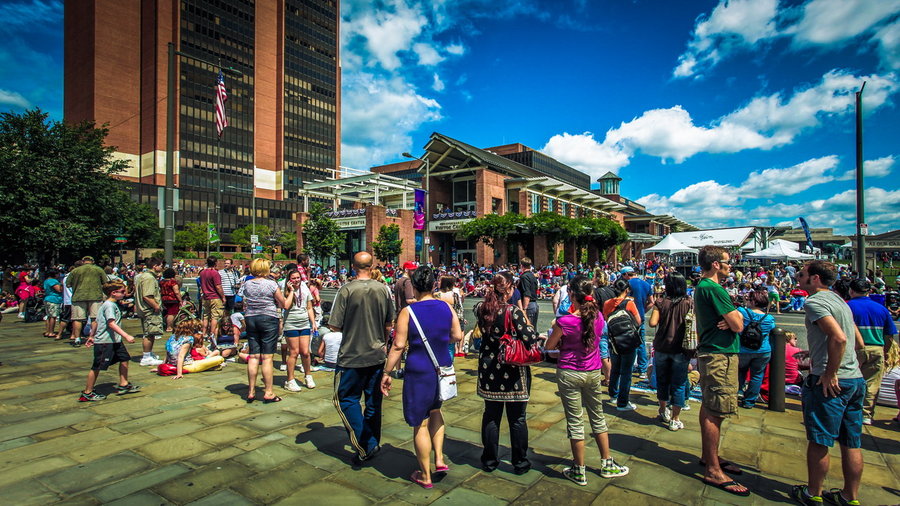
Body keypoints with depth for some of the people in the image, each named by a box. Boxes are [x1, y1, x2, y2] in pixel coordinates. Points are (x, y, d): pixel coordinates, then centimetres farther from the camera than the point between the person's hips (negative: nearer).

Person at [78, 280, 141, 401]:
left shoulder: (112, 304, 14)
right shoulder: (109, 305, -17)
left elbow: (97, 321, 23)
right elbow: (111, 323, -26)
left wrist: (92, 336, 31)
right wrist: (126, 336, -30)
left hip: (114, 340, 10)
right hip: (104, 341, -10)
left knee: (124, 358, 11)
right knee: (97, 367, 0)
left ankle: (123, 385, 20)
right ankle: (87, 393, 11)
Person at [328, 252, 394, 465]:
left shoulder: (346, 290, -14)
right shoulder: (383, 289, -2)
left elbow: (334, 325, -12)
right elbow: (389, 325, 7)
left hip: (352, 356, -4)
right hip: (377, 355, 4)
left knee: (346, 399, 10)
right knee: (374, 401, 15)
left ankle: (362, 446, 4)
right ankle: (372, 444, 26)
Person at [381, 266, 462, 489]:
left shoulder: (407, 311, -13)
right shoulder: (446, 306, -2)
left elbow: (398, 345, -13)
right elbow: (457, 336, 3)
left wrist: (387, 373, -5)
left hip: (419, 371, -4)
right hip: (443, 369, 5)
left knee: (421, 422, 9)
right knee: (434, 409, 30)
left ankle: (425, 476, 23)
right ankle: (439, 459, 26)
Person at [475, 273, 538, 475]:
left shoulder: (481, 309, -5)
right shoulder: (513, 312, -19)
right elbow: (530, 339, -19)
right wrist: (526, 320, -3)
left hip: (489, 369, 5)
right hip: (513, 371, -5)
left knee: (490, 415, 15)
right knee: (517, 418, 10)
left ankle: (489, 460, 28)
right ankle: (520, 462, 24)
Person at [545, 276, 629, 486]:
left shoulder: (565, 321, -22)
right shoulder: (598, 316, -7)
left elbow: (550, 346, -8)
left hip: (569, 374, -5)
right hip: (593, 372, 5)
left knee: (575, 422, 7)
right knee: (598, 418, 21)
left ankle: (579, 472, 21)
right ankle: (607, 464, 35)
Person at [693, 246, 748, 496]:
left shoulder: (701, 286, 14)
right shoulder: (715, 289, -18)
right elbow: (738, 325, -17)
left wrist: (730, 318, -7)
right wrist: (736, 317, 3)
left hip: (709, 353, 11)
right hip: (721, 356, -11)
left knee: (709, 408, 18)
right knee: (715, 413, -5)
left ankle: (709, 456, 31)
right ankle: (713, 471, 2)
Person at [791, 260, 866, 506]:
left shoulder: (815, 302, -14)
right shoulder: (839, 300, 14)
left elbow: (839, 338, -25)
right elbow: (854, 338, 22)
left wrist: (829, 374, -19)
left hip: (829, 382, -9)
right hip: (856, 379, 9)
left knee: (819, 442, 4)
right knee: (851, 443, 15)